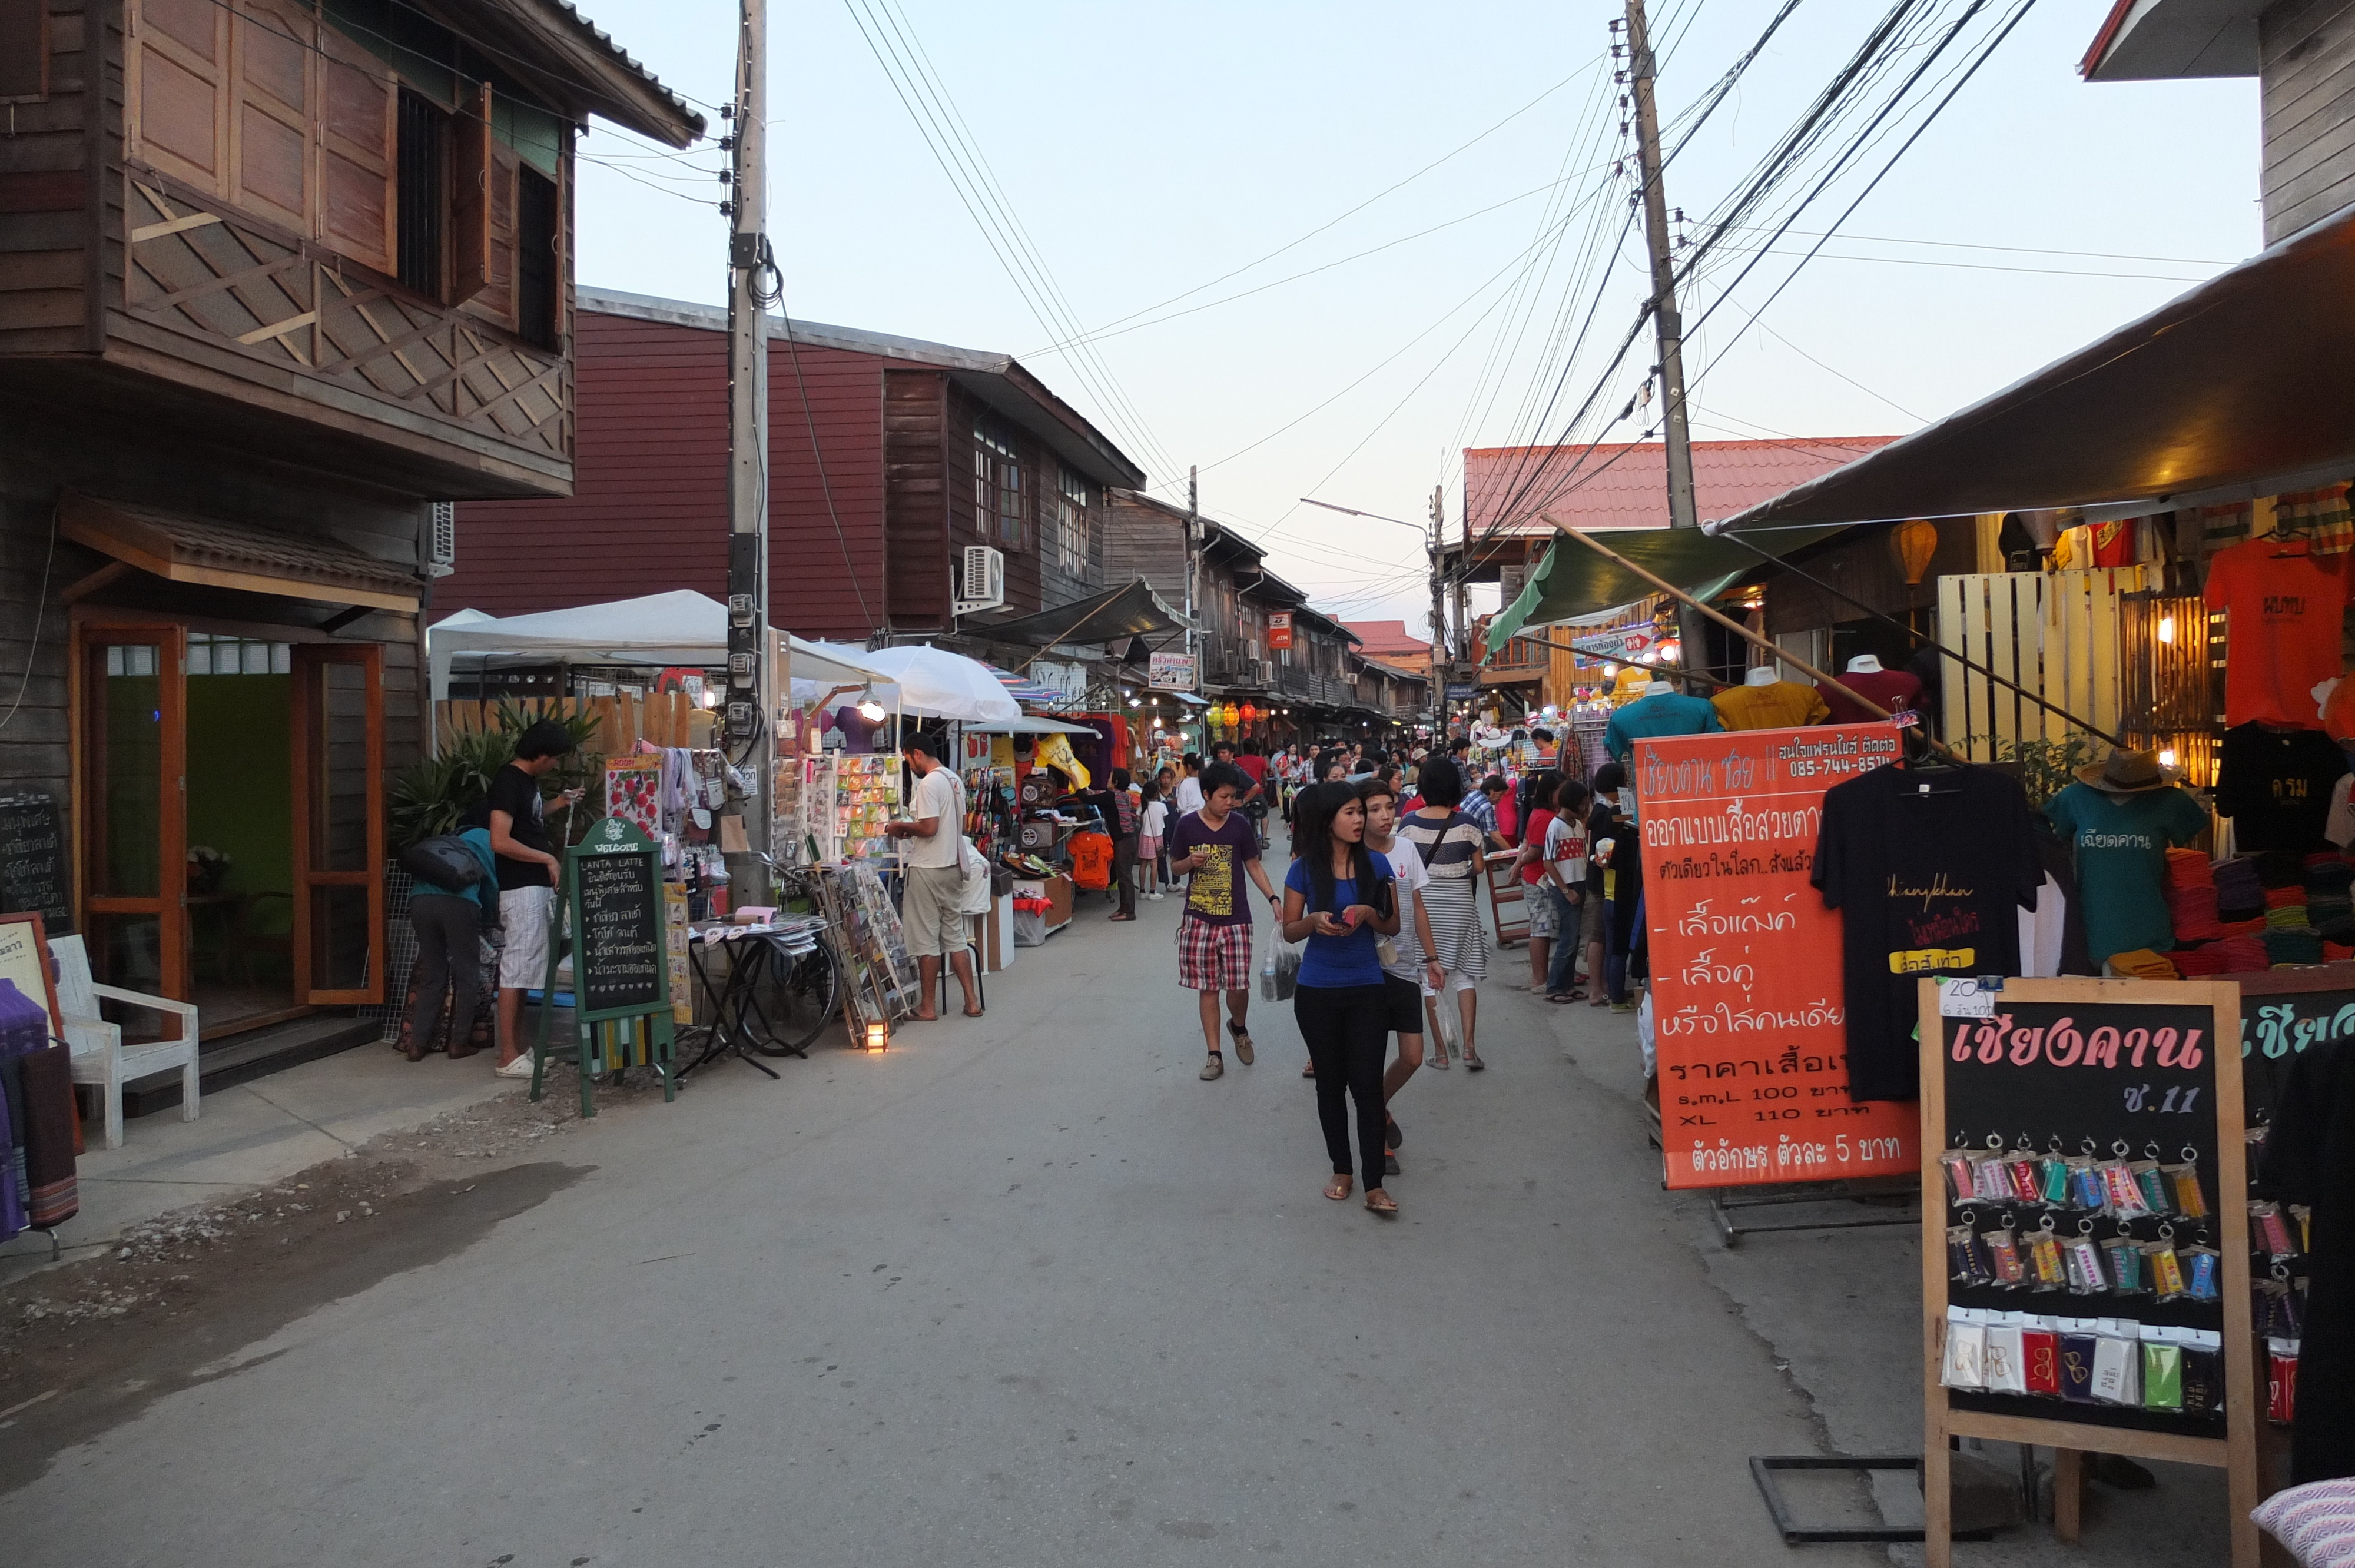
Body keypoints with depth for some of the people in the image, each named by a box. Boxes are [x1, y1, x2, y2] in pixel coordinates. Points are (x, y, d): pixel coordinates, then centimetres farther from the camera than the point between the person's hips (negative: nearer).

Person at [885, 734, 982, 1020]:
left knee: (926, 938, 0)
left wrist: (901, 827, -6)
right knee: (955, 935, 12)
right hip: (953, 866, 9)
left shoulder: (929, 783, -16)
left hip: (928, 869, -9)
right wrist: (910, 830, 15)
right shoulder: (954, 779, 13)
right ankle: (972, 1002, 12)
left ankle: (927, 1006, 6)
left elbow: (929, 827, -23)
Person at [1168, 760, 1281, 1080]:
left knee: (1238, 986, -2)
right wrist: (1190, 861, -15)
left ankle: (1239, 1027, 31)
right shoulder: (1187, 825, -3)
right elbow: (1175, 865, 8)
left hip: (1235, 920, 0)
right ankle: (1214, 1056, 13)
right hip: (1199, 920, 0)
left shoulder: (1239, 826, -2)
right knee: (1208, 988, 5)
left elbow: (1253, 866, 6)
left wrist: (1273, 898, -5)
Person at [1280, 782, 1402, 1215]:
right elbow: (1290, 931, 1)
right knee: (1330, 1083, 11)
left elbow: (1393, 926, 2)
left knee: (1367, 1083, -4)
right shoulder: (1304, 869, -5)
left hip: (1367, 989, 0)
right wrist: (1314, 921, -20)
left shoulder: (1376, 864, -3)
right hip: (1317, 992, 0)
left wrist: (1369, 914, -19)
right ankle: (1341, 1170, 26)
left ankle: (1374, 1186, 1)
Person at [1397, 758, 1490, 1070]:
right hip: (1459, 901, 0)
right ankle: (1469, 1046, 0)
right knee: (1464, 973, 10)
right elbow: (1478, 867, -3)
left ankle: (1440, 1050, 11)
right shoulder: (1466, 823, -9)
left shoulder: (1409, 823, -8)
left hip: (1422, 901, 0)